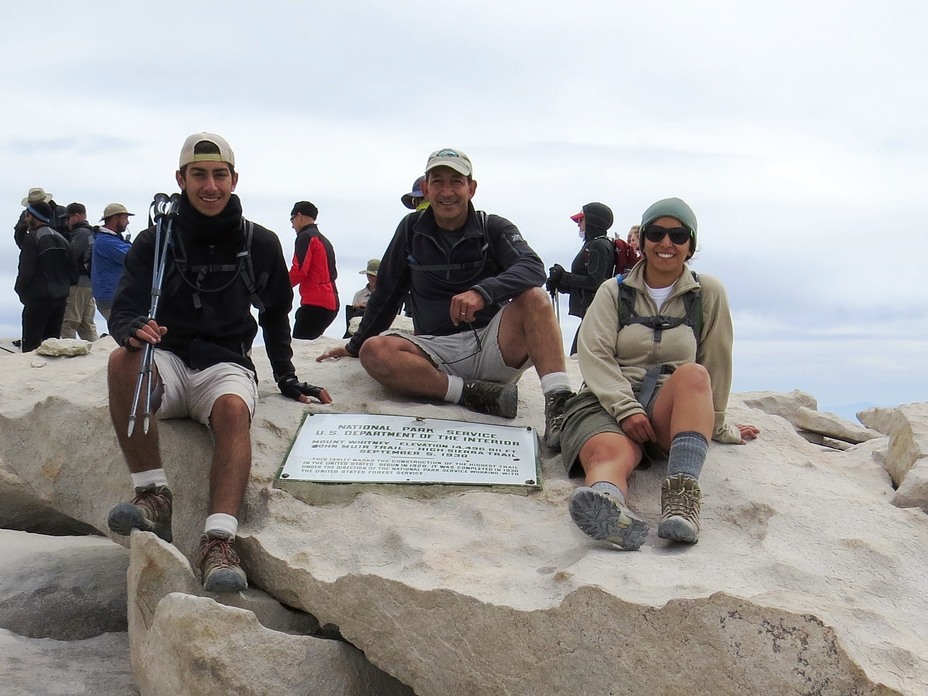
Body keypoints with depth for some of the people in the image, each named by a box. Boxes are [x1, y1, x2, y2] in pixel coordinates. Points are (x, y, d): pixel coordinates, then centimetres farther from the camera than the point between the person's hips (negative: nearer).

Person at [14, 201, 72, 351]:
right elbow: (70, 270, 15)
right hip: (60, 299, 7)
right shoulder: (61, 239, 12)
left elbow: (26, 271, -15)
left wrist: (22, 293, -2)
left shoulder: (31, 238, -10)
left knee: (30, 345, -5)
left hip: (38, 299, -7)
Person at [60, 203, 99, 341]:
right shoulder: (91, 232, 17)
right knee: (87, 324, 14)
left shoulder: (80, 233, -11)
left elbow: (71, 257, -16)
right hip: (90, 283, 9)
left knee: (68, 325, -8)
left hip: (78, 284, -9)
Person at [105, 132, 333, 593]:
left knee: (234, 409, -36)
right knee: (123, 361, -35)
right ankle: (153, 497, -30)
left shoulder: (260, 244, 8)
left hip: (226, 365, 0)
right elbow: (122, 313, -3)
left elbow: (275, 316, 20)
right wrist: (134, 330, -28)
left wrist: (287, 380, 13)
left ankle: (218, 541, -48)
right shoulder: (155, 243, 5)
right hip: (167, 362, 1)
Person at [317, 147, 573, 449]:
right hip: (438, 352, 2)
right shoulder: (412, 229, 11)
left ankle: (557, 402, -40)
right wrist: (354, 346, 25)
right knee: (374, 351, -26)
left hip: (493, 348, -1)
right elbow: (386, 293, 20)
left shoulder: (494, 229, 3)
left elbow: (533, 268, -16)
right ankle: (473, 394, -31)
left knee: (532, 296, -28)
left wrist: (482, 292, -34)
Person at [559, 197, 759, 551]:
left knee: (693, 374, -34)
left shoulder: (708, 293, 13)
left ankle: (681, 494, -52)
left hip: (671, 411, 1)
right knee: (610, 453, -37)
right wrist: (626, 408, -15)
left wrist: (716, 425, 20)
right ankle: (607, 502, -74)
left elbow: (716, 363, 17)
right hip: (608, 401, -1)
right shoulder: (614, 292, 13)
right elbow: (593, 354, -1)